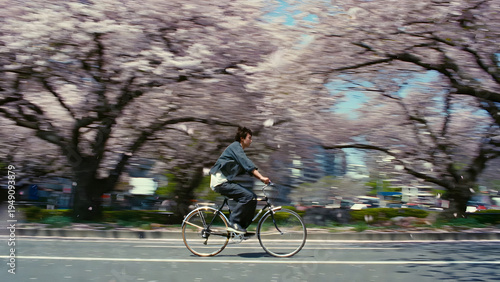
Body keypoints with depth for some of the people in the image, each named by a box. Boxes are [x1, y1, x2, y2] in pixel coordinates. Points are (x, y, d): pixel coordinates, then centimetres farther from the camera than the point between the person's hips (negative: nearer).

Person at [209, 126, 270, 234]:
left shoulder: (238, 149, 21)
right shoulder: (235, 146, -10)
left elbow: (248, 169, 19)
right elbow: (247, 164, -24)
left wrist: (262, 178, 8)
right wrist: (261, 177, -31)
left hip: (226, 181, 10)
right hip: (221, 181, -10)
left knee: (252, 197, 1)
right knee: (248, 195, -23)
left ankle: (242, 227, 4)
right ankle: (233, 223, -17)